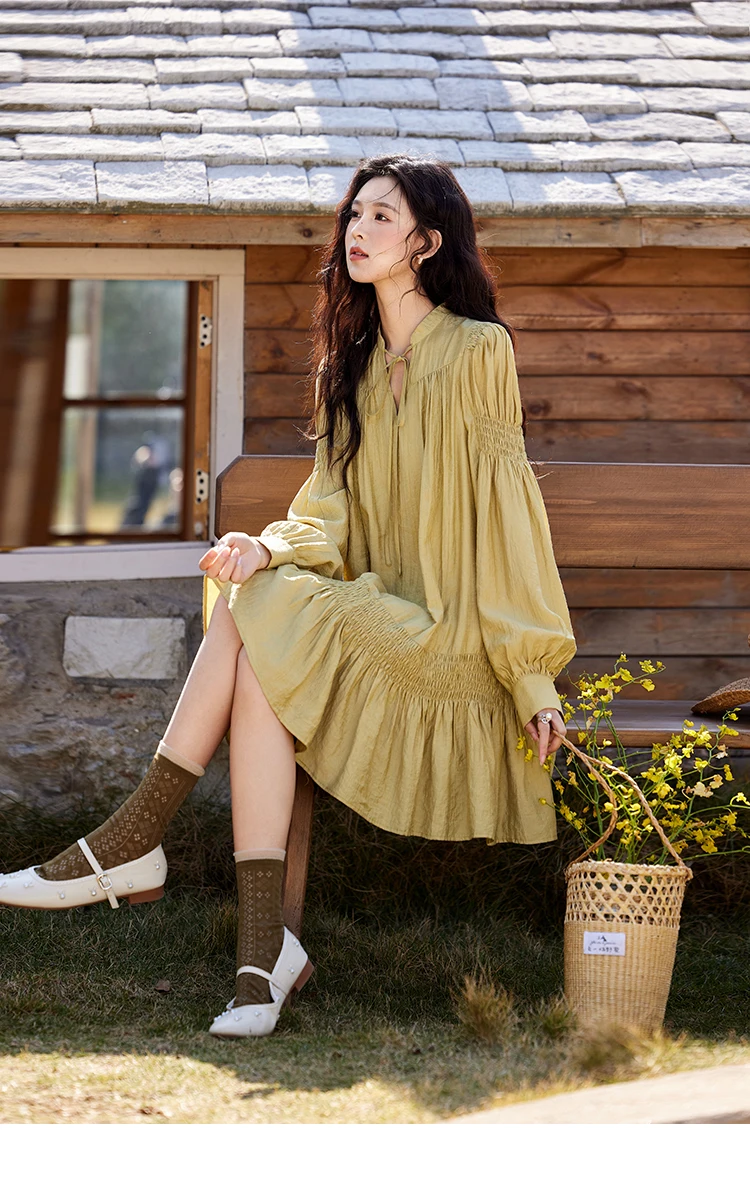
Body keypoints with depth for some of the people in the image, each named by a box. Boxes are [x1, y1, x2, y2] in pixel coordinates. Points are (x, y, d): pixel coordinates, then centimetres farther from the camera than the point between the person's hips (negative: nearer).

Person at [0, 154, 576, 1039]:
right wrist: (275, 545, -15)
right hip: (371, 615, 5)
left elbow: (506, 511, -7)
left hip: (448, 637, -5)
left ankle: (133, 843, -18)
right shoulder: (351, 365, 15)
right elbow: (333, 512, 8)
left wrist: (533, 677, -11)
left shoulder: (478, 352, -5)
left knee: (249, 614, -24)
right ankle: (264, 949, -31)